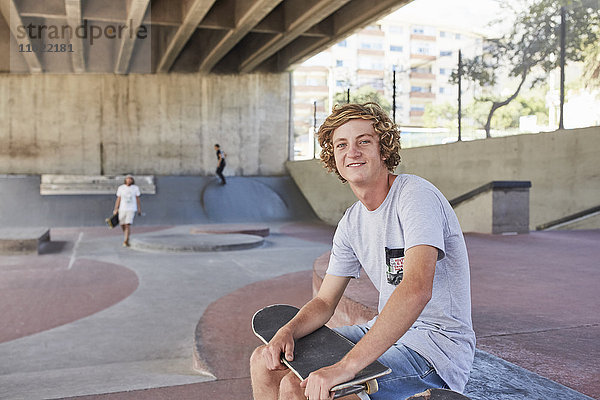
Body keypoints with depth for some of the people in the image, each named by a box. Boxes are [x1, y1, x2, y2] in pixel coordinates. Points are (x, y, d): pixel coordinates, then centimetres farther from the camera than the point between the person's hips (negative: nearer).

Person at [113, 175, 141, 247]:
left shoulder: (136, 188, 1)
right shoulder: (120, 188, 3)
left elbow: (138, 199, 5)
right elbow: (118, 199, 5)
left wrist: (139, 210, 4)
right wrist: (115, 209, 0)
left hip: (131, 209, -2)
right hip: (122, 209, 2)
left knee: (128, 225, -14)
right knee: (122, 225, 9)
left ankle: (125, 241, -10)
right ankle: (126, 238, 35)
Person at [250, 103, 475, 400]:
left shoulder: (415, 195, -18)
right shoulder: (351, 222, 7)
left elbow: (417, 289, -33)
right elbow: (325, 302, 11)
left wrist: (346, 366, -38)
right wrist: (288, 330, -11)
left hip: (437, 345, -8)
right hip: (385, 335, 8)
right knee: (265, 362, 4)